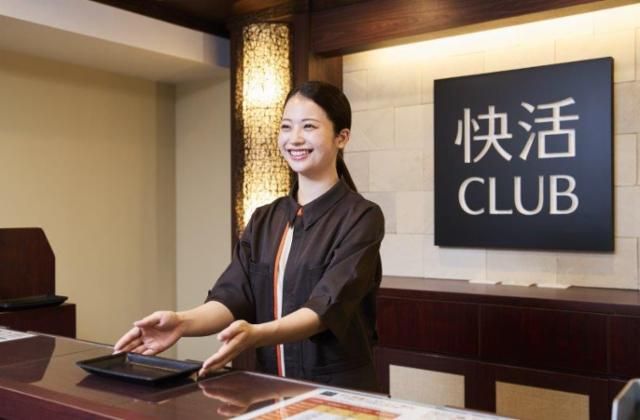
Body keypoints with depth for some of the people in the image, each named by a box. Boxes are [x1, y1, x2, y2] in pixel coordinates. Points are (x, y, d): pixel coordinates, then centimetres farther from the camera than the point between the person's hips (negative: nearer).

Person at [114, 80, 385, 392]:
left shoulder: (361, 217, -7)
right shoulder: (263, 220, 9)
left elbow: (327, 307, -18)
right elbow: (233, 295, -2)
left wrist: (256, 334, -35)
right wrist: (182, 322, -21)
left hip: (339, 392, -4)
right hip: (272, 389, 4)